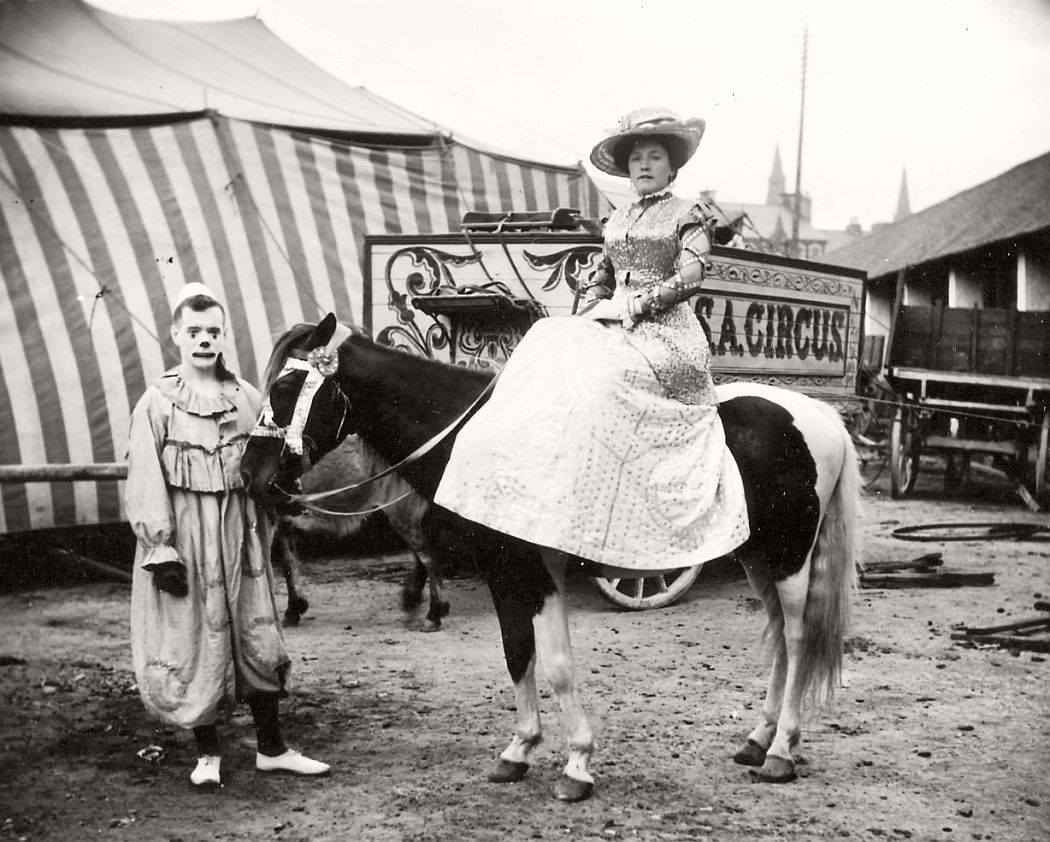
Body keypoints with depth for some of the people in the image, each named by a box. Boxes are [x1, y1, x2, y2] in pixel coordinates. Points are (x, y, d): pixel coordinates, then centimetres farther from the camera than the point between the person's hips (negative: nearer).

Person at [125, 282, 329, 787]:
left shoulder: (247, 399, 6)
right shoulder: (157, 404, -4)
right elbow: (145, 482, -8)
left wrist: (264, 535, 10)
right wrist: (160, 549, -13)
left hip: (239, 534, 3)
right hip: (184, 536, -3)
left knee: (256, 638, 7)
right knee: (192, 643, 4)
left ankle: (271, 749, 19)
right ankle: (207, 755, 18)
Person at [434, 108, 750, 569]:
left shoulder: (688, 214, 4)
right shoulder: (617, 220, 21)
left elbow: (690, 276, -8)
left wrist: (636, 304, -13)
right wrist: (591, 310, 5)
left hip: (665, 329, -6)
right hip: (611, 327, 6)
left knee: (601, 380, -32)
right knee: (546, 354, -19)